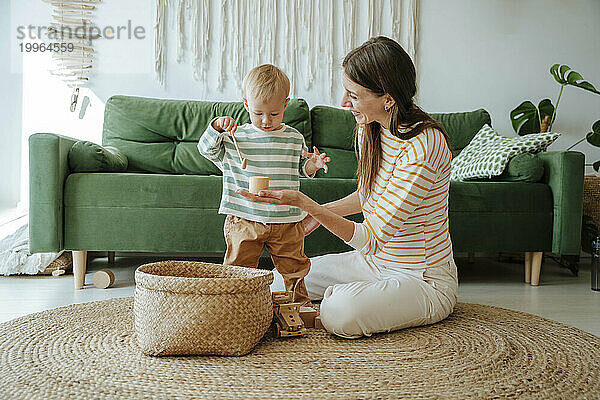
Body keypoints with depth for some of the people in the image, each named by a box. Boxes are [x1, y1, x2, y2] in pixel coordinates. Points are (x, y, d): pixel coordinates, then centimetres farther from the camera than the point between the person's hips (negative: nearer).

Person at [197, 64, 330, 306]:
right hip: (244, 219, -1)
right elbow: (207, 149, -1)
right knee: (239, 266, 5)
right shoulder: (235, 137, 0)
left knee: (294, 267, 13)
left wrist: (313, 165, -8)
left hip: (287, 220, 1)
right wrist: (216, 127, -17)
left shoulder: (295, 138, 5)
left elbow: (301, 168, 15)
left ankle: (299, 300, 32)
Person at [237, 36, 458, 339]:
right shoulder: (368, 128, -2)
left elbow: (372, 239, -28)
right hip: (375, 261, 8)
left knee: (341, 314, -31)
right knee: (283, 278, 4)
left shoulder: (423, 146, -28)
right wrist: (321, 212, 14)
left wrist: (306, 204, -35)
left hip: (425, 278, -7)